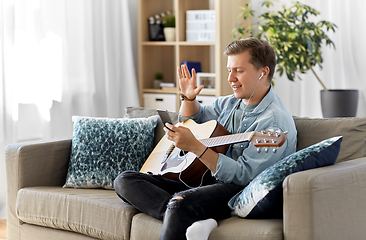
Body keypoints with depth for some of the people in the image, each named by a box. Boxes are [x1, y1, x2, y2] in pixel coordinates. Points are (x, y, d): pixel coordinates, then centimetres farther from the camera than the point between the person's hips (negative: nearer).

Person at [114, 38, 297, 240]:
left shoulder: (276, 122, -13)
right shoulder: (229, 103, 15)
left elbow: (244, 175, -21)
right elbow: (195, 118, 35)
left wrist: (195, 147, -26)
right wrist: (189, 98, 11)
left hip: (239, 191, -10)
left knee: (181, 201, -41)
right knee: (125, 181, -7)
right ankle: (185, 220, -29)